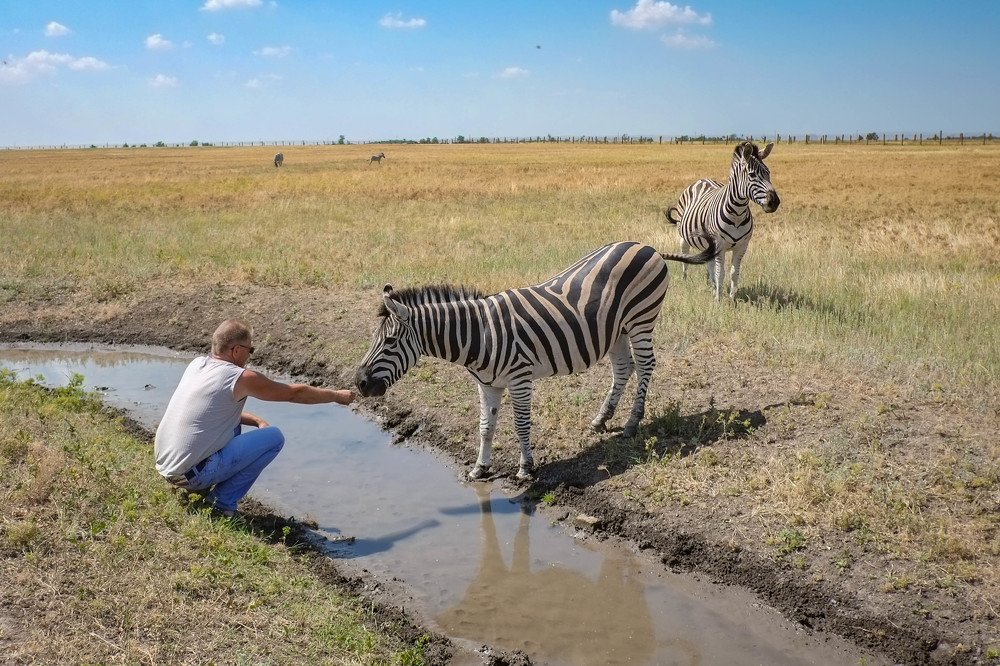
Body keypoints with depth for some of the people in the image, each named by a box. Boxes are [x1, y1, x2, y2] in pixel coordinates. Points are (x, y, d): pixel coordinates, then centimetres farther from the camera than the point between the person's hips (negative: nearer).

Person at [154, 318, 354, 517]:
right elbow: (295, 393, 0)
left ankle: (201, 491, 18)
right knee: (274, 437, 0)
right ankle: (222, 503, 1)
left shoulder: (197, 364, 9)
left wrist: (256, 421, 14)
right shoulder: (241, 378, -12)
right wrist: (337, 395, 13)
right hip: (193, 474, -8)